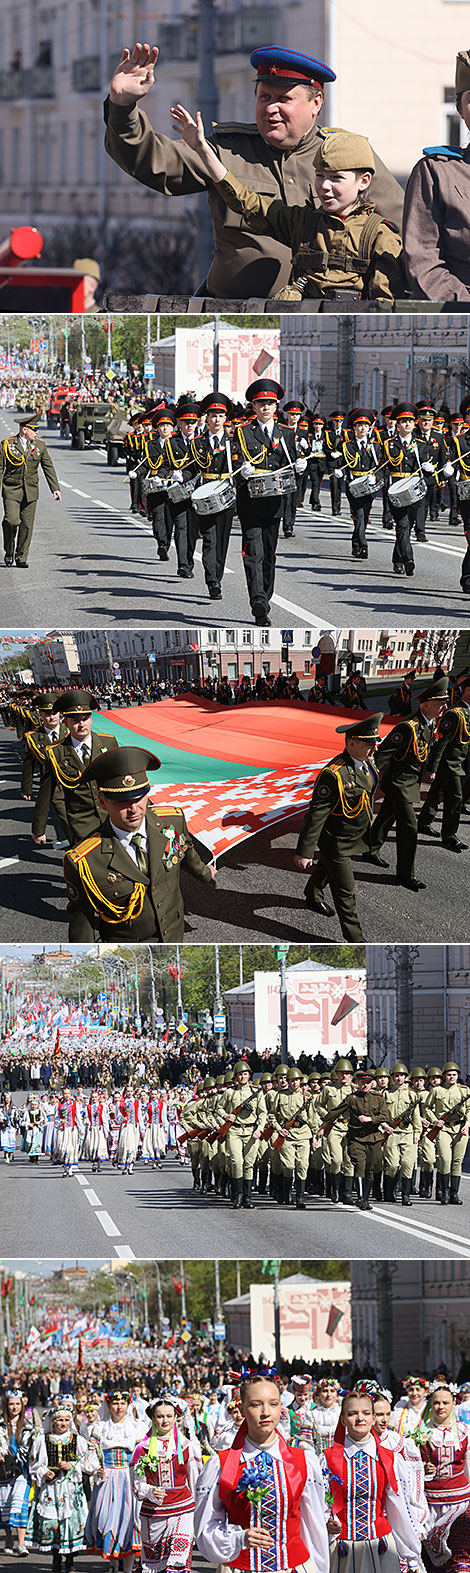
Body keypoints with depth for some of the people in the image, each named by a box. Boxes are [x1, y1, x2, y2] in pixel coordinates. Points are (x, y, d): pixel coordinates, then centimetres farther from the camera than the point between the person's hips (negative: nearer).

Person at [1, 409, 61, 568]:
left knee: (27, 525, 1)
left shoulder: (40, 446, 6)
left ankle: (21, 558, 12)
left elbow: (48, 468, 8)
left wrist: (55, 488, -1)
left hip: (31, 492, 3)